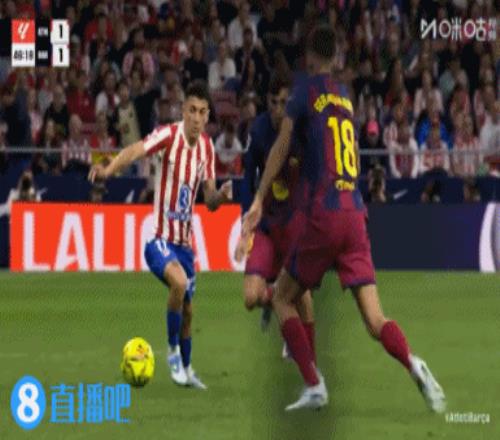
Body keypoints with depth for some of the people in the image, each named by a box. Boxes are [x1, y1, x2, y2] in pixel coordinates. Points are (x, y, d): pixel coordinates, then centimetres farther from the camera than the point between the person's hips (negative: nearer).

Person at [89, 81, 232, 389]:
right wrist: (108, 170, -52)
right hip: (160, 237, -6)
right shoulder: (169, 136, -15)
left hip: (185, 240, 6)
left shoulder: (207, 147, 3)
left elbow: (210, 202, 9)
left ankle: (186, 368, 36)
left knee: (187, 309, 15)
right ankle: (173, 351, -11)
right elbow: (136, 151, -34)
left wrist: (220, 196, -14)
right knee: (179, 282, -31)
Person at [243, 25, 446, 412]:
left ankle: (315, 386, -3)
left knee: (282, 298, 11)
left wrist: (259, 201, 0)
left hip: (323, 216, -5)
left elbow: (283, 146, -3)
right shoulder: (346, 96, 18)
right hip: (355, 215, 5)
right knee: (374, 318, 0)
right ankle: (414, 366, -28)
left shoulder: (308, 88, 1)